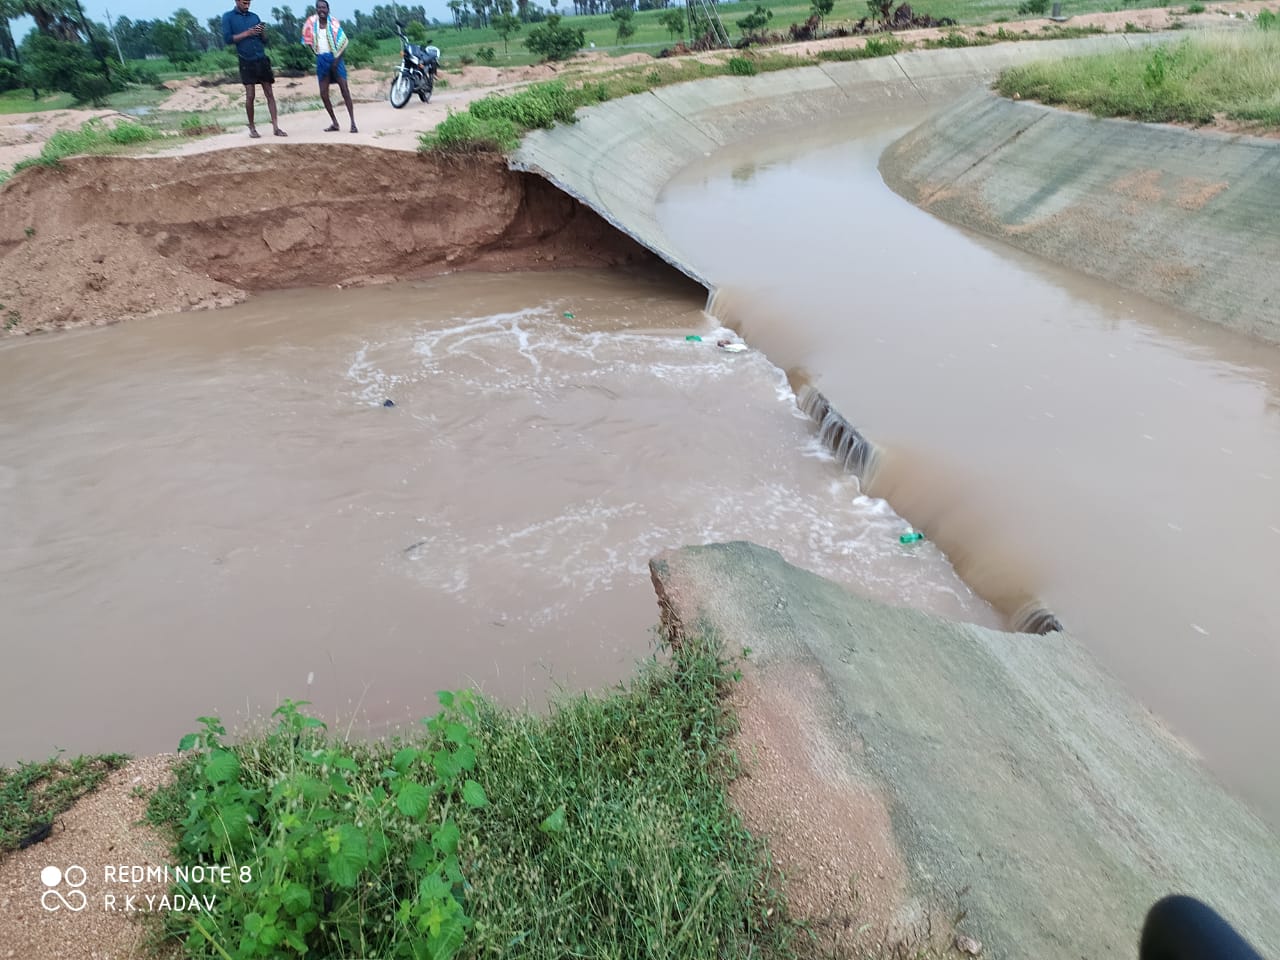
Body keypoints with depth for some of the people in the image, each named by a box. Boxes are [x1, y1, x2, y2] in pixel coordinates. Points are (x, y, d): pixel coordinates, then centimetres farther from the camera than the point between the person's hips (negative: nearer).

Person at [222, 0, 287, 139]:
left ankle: (276, 127, 0)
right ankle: (252, 128, 7)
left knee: (269, 93, -1)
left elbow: (264, 39, 14)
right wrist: (247, 33, -13)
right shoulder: (228, 17, 1)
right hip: (246, 62, -3)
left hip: (262, 59, 3)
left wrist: (263, 32, -8)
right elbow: (227, 39, -7)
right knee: (250, 95, -4)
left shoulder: (254, 16, 11)